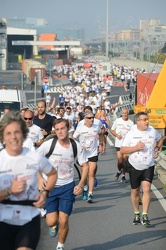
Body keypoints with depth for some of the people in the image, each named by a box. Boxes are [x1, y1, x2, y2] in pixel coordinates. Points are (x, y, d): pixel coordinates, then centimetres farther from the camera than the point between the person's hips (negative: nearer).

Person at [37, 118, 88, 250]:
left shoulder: (76, 146, -7)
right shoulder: (48, 144, -12)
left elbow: (85, 166, 3)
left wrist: (81, 185, -8)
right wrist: (40, 178, -14)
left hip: (68, 187, 1)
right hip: (50, 186, 0)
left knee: (63, 221, -4)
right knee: (51, 221, -5)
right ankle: (54, 226, 34)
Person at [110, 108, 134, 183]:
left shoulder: (131, 123, 3)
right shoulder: (117, 121, 3)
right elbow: (112, 130, 11)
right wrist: (117, 135, -6)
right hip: (118, 144, -1)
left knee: (124, 160, 3)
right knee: (120, 160, -10)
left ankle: (123, 176, 17)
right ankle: (119, 171, 20)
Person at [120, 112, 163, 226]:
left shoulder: (152, 131, -1)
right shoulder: (131, 134, -7)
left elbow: (160, 139, 22)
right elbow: (122, 150, -8)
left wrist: (157, 148, 4)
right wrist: (136, 147, -21)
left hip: (149, 166, 0)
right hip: (135, 166, 0)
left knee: (147, 189, -17)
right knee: (135, 191, 10)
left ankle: (145, 215, -14)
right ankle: (136, 214, 29)